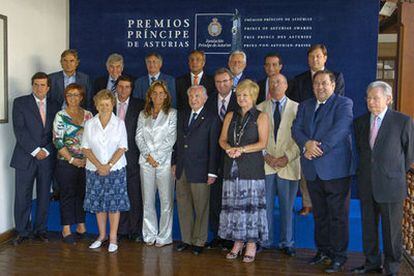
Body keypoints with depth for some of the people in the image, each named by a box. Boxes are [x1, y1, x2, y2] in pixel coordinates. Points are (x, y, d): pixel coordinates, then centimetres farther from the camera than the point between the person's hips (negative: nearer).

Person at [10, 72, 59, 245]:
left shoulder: (54, 106, 10)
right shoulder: (20, 103, 1)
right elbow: (19, 130, -7)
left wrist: (46, 150, -7)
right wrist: (34, 150, -12)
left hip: (47, 158, 2)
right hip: (25, 157, -2)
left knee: (44, 196, 8)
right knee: (22, 197, 1)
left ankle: (41, 230, 21)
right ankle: (23, 232, 14)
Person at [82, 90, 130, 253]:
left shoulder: (119, 123, 0)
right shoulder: (89, 124, 4)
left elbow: (122, 148, -4)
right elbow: (85, 148, 0)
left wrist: (109, 165, -14)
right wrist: (99, 166, -11)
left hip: (115, 169, -2)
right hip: (94, 169, 2)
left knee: (114, 203, 0)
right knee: (98, 203, 7)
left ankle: (113, 238, 8)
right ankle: (102, 235, 21)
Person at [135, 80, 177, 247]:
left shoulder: (172, 113, 3)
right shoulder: (143, 114, 14)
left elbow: (171, 138, -5)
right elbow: (138, 137, 7)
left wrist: (156, 156, -9)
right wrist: (148, 155, -7)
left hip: (164, 160, -3)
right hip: (146, 161, 3)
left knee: (166, 200, -2)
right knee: (147, 200, 6)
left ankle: (164, 236, 7)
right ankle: (149, 235, 16)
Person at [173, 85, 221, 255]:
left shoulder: (212, 119, -4)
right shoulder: (182, 116, 14)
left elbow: (214, 147, -7)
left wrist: (212, 172, -10)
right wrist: (174, 162, 12)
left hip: (199, 171, -5)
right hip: (181, 170, 6)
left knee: (201, 208, 3)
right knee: (183, 206, 12)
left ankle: (199, 241, 17)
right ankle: (186, 239, 24)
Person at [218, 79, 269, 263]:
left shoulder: (261, 117, 3)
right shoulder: (230, 116, 16)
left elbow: (262, 143, -6)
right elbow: (222, 139, 12)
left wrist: (242, 149, -17)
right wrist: (229, 148, -9)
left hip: (252, 167, -4)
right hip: (232, 167, 4)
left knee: (251, 204, -3)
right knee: (233, 205, 4)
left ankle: (251, 245, 6)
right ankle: (237, 242, 15)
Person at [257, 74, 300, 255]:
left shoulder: (297, 108, 4)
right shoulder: (260, 108, 8)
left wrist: (287, 157, -10)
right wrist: (265, 155, -7)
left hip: (288, 165, -1)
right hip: (266, 164, 1)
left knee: (287, 207, 7)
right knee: (265, 205, 5)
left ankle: (286, 243, 19)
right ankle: (265, 241, 19)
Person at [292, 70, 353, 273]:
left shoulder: (344, 103, -1)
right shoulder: (305, 106, 16)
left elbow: (340, 129, -15)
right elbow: (296, 129, 4)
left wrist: (319, 147, -19)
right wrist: (307, 144, -15)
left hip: (335, 168, -5)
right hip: (313, 169, 5)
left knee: (338, 215, 1)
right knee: (319, 214, 14)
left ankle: (338, 256, 11)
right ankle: (323, 250, 27)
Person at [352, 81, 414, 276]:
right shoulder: (360, 122, 5)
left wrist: (395, 173, 9)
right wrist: (367, 170, 14)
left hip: (390, 186, -4)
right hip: (367, 185, 4)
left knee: (392, 230, 7)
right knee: (368, 227, 14)